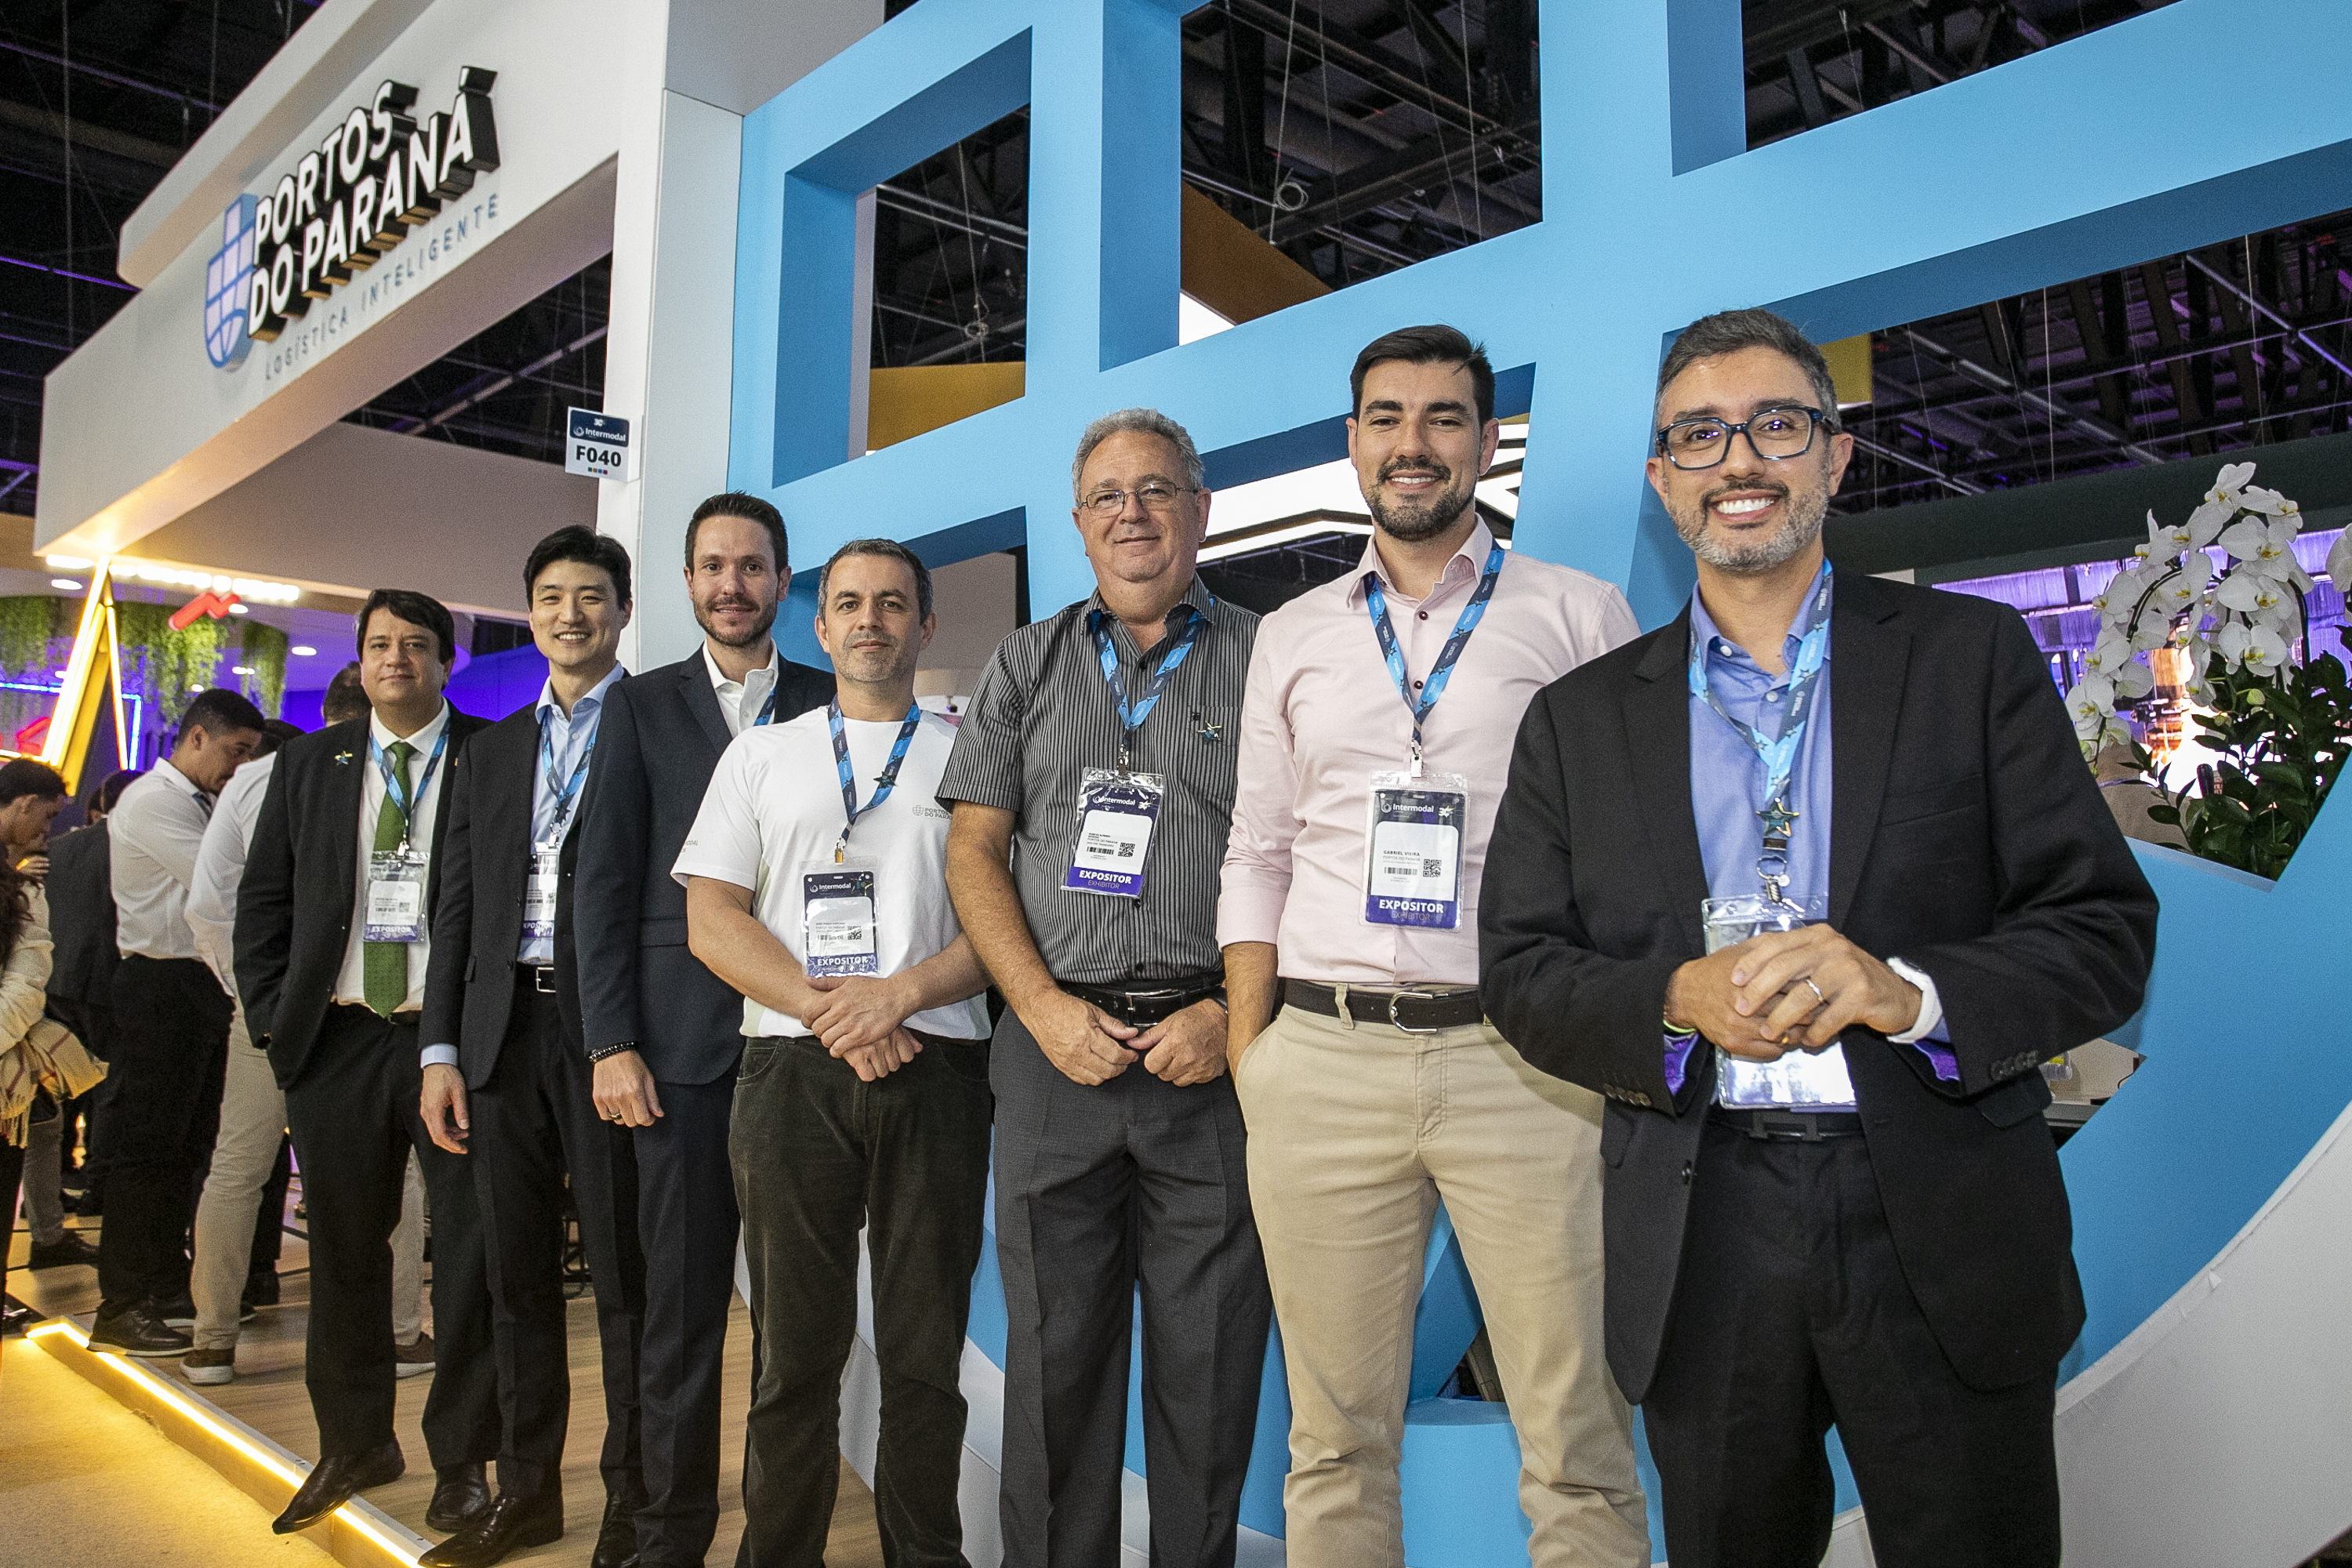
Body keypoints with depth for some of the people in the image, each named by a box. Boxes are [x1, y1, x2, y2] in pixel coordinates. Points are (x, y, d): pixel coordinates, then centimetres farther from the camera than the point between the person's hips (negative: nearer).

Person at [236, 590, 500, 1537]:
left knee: (470, 1248, 3)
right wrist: (271, 1015, 3)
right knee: (343, 1250, 14)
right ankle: (354, 1446, 32)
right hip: (336, 1038, 4)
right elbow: (263, 899, 13)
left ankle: (461, 1457, 18)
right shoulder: (309, 764, 12)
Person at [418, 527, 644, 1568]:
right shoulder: (489, 751, 17)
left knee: (622, 1271, 2)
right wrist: (441, 1051, 8)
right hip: (505, 1026, 5)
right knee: (516, 1272, 12)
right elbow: (458, 906, 15)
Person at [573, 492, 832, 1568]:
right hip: (683, 1040, 0)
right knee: (681, 1301, 5)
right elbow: (604, 882, 3)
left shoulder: (829, 706, 9)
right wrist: (611, 1042, -5)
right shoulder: (640, 706, 9)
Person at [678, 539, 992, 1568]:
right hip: (792, 1070, 1)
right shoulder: (762, 755, 14)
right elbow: (711, 920, 5)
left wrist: (897, 996, -12)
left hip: (936, 1071, 0)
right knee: (795, 1348, 6)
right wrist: (827, 1011, -8)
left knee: (925, 1349, 4)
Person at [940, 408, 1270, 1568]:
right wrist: (1046, 1009, -5)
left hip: (1215, 1055, -1)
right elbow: (974, 852, 7)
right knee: (1054, 1355, 9)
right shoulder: (1026, 665, 12)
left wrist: (1233, 1013, -11)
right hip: (1056, 1050, 2)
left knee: (1210, 1365, 6)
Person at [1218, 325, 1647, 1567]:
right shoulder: (1292, 636, 15)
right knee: (1336, 1438, 10)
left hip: (1524, 1058, -2)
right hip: (1323, 1061, 2)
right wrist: (1247, 1054, 6)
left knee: (1575, 1441, 1)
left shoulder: (1581, 616, 7)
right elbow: (1255, 858, 14)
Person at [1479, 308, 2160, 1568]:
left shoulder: (1971, 656, 3)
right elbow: (1520, 971, 2)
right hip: (1698, 1247, 1)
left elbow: (2105, 927, -2)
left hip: (1942, 1232, -1)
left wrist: (1908, 990, -20)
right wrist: (1676, 999, -17)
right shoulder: (1579, 717, 7)